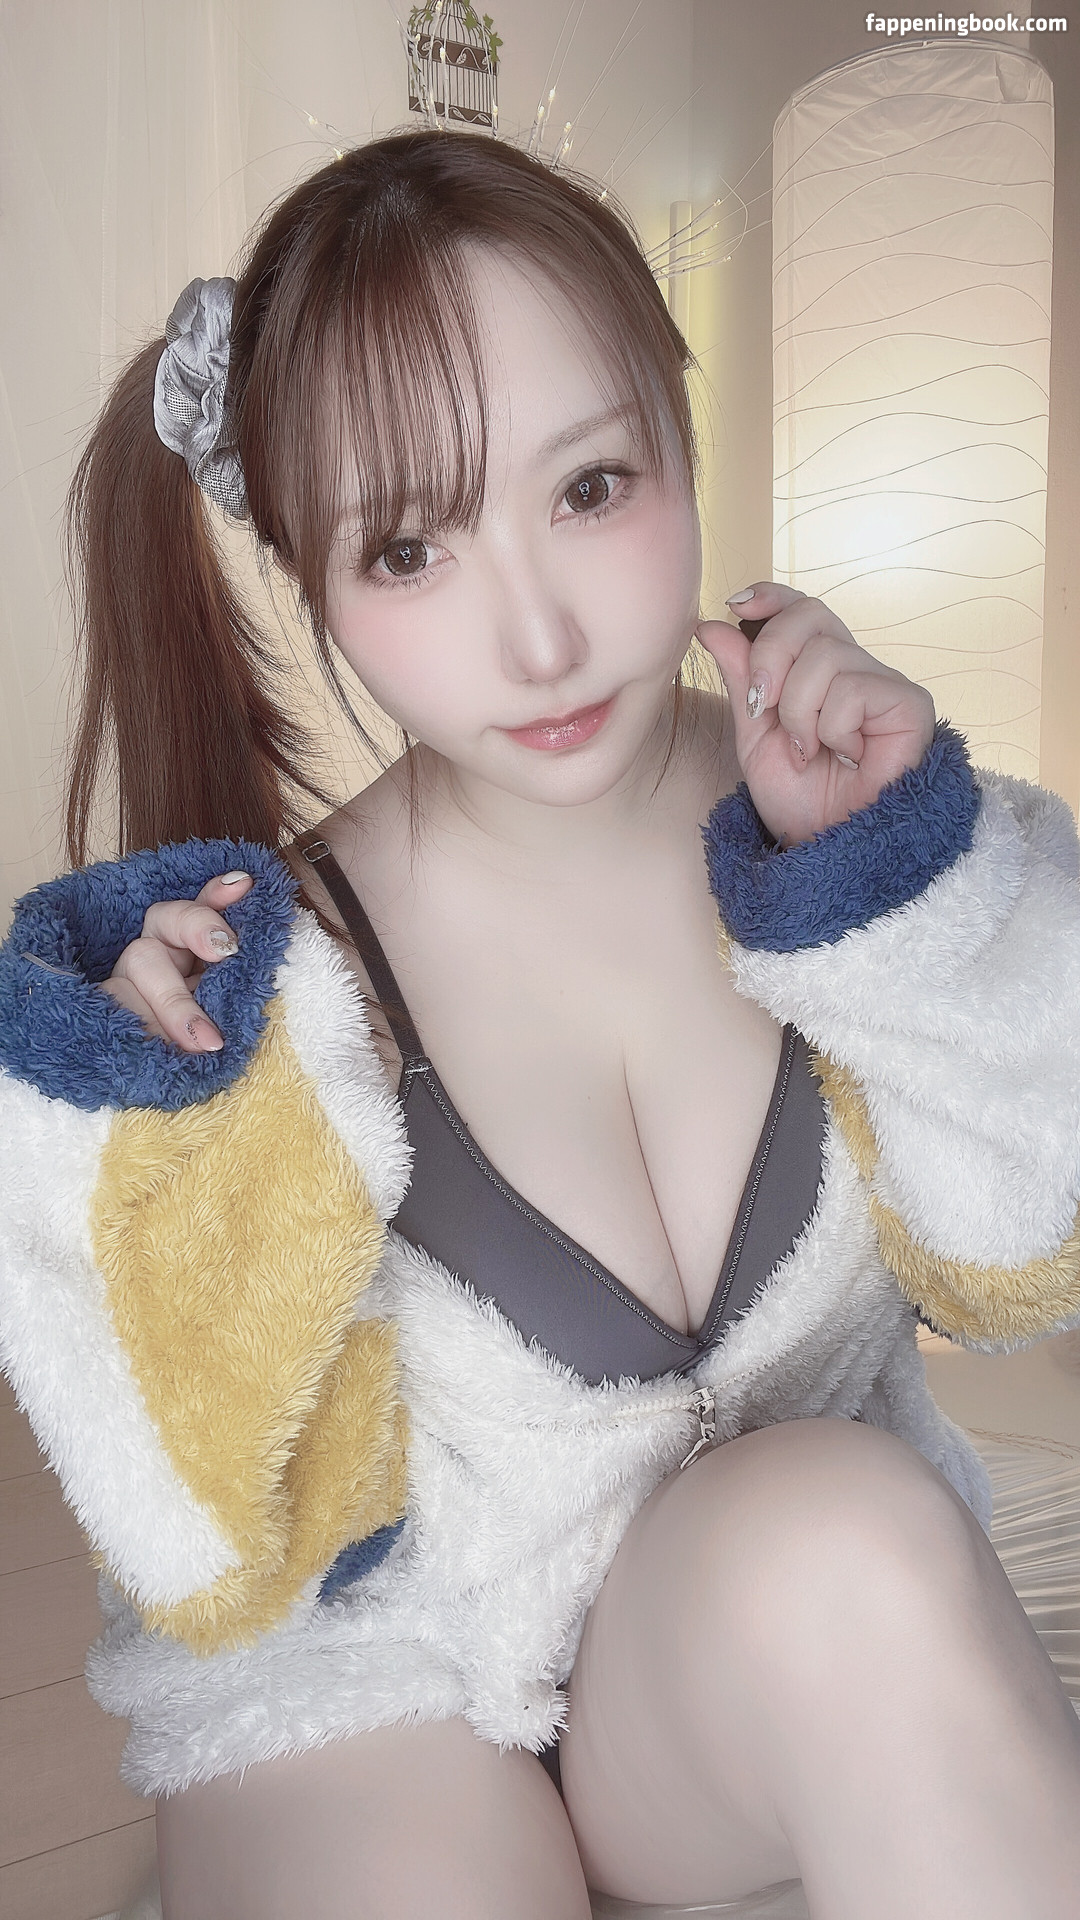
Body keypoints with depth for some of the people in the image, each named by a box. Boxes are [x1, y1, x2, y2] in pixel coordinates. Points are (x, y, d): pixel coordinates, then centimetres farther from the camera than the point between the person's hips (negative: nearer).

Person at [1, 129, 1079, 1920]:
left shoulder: (834, 800, -14)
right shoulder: (271, 976, -20)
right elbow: (233, 1564, -12)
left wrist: (889, 879, -21)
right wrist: (170, 1145, -27)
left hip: (804, 1649, 2)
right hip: (380, 1682, -1)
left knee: (852, 1534, -30)